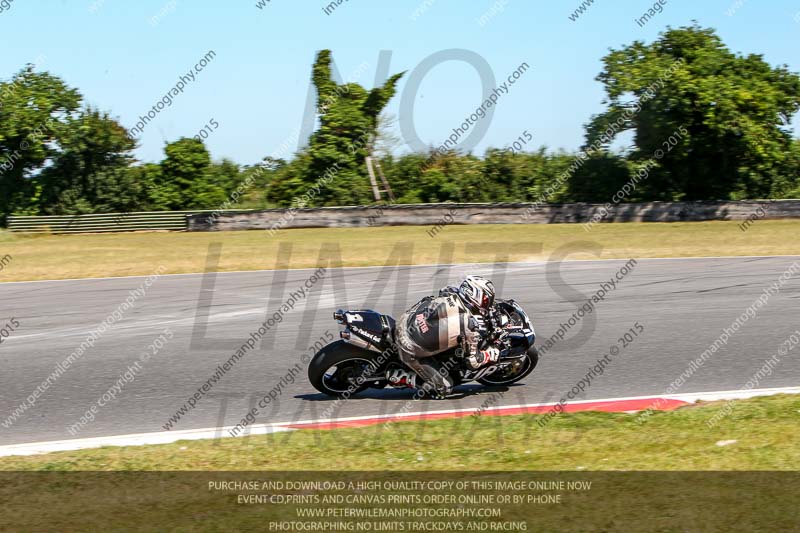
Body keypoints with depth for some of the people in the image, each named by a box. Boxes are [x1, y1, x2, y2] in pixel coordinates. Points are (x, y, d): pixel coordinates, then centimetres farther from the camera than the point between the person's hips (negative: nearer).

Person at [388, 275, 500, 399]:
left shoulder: (450, 293, -5)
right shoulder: (472, 326, -22)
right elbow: (473, 361, -10)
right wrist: (491, 354, 9)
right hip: (412, 351, -7)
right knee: (443, 389, 4)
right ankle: (399, 377, 0)